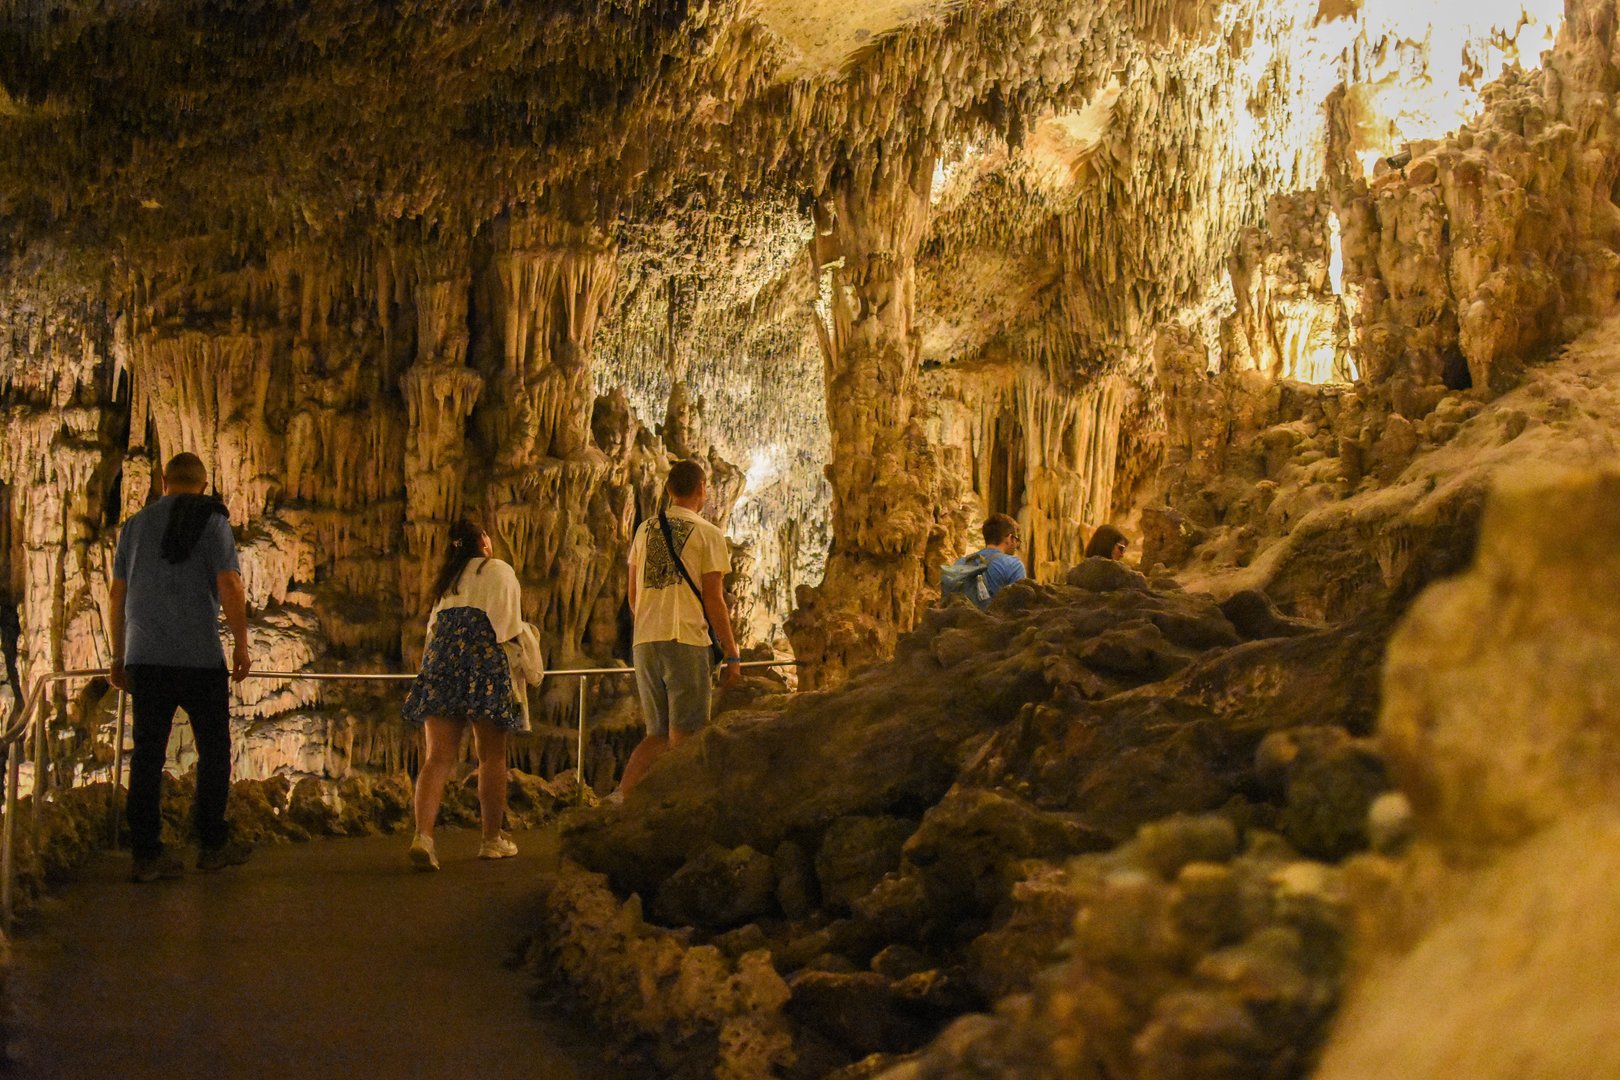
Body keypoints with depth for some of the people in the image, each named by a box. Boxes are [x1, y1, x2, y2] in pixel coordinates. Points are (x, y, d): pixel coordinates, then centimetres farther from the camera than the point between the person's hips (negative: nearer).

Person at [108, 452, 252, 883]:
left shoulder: (136, 525, 12)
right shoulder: (211, 521, -2)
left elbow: (118, 595, 13)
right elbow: (230, 587, -11)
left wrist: (119, 656, 19)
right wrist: (241, 646, -4)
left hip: (144, 658, 4)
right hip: (199, 656, -4)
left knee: (147, 754, 4)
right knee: (213, 750, 9)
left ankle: (146, 854, 3)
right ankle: (213, 845, 12)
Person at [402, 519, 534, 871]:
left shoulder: (446, 579, 25)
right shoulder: (498, 570, 6)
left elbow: (435, 625, 22)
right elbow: (507, 625, -5)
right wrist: (525, 633, 11)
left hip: (440, 660, 5)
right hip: (485, 663, -5)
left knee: (438, 756, -4)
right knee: (492, 757, 5)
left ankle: (423, 834, -22)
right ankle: (492, 839, 9)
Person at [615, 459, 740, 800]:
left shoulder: (645, 529, 13)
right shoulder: (708, 534, -1)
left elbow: (633, 594, 16)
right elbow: (713, 601, -4)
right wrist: (732, 655, 1)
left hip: (644, 641, 5)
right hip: (686, 641, -5)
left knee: (658, 734, 13)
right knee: (683, 736, -1)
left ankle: (622, 795, -3)